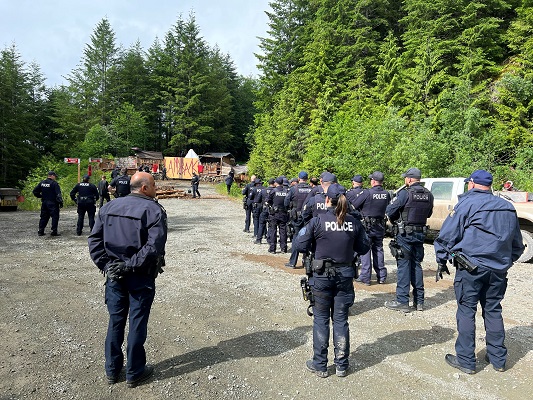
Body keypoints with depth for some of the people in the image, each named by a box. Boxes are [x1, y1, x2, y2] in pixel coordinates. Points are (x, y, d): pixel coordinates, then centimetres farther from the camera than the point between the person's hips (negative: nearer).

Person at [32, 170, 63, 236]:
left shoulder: (42, 183, 9)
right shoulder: (54, 183, -11)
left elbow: (35, 191, 13)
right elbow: (58, 194, -15)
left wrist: (40, 196, 22)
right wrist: (60, 202, -12)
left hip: (44, 203, 7)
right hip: (53, 204, -7)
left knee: (44, 217, 14)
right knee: (55, 217, -1)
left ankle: (40, 231, 16)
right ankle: (54, 232, -2)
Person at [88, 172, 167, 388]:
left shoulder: (109, 207, 6)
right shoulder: (154, 210, -13)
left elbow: (94, 240, 1)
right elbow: (154, 246, -24)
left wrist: (105, 264, -3)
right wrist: (132, 264, -17)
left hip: (114, 274, 5)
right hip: (140, 277, -5)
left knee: (115, 320, 17)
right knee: (137, 322, 8)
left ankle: (112, 370, 31)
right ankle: (134, 372, 22)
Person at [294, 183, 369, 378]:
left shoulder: (318, 220, -13)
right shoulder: (354, 222, -3)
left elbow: (300, 245, -11)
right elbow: (363, 248, 6)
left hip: (322, 276, -2)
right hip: (345, 275, 3)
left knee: (321, 319, 11)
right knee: (341, 320, 13)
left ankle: (320, 365, 20)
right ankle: (341, 365, 23)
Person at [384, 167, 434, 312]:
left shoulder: (405, 193, -14)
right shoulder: (428, 195, 6)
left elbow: (389, 211, -13)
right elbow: (428, 214, 16)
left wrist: (394, 220, 7)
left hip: (405, 234, -6)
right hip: (420, 234, 6)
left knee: (404, 266, -1)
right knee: (416, 265, 14)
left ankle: (402, 301, 3)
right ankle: (419, 301, 19)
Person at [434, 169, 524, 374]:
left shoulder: (467, 202, -7)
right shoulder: (508, 208, 13)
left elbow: (448, 235, -9)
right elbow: (517, 244, 22)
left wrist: (441, 261, -1)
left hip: (471, 267, -6)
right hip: (498, 270, 6)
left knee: (466, 311, 2)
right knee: (493, 311, 16)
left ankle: (465, 360, 8)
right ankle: (498, 358, 24)